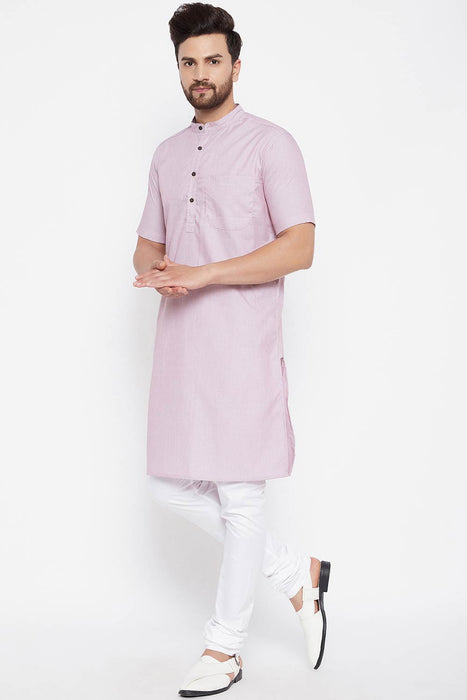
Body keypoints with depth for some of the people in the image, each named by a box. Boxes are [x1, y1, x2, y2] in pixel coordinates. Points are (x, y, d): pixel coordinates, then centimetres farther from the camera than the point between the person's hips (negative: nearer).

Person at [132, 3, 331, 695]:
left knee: (240, 497, 0)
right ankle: (297, 573, 24)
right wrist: (155, 267, -4)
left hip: (242, 341, -7)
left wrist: (201, 274, -19)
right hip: (178, 341, 7)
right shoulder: (168, 154, 17)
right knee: (171, 486, 9)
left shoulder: (269, 143, -3)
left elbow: (299, 247, -12)